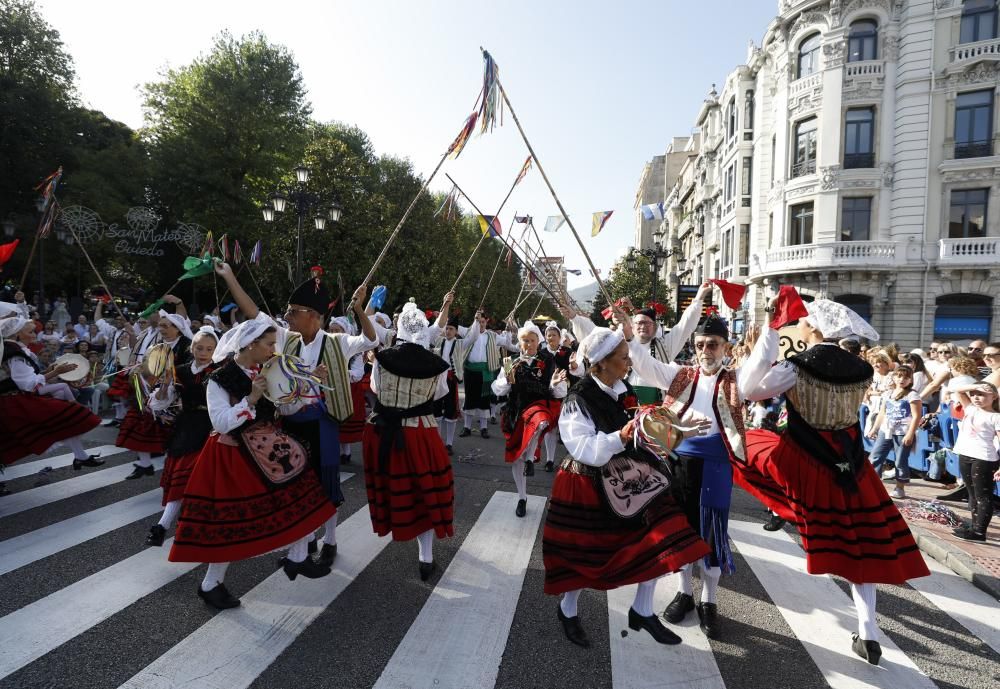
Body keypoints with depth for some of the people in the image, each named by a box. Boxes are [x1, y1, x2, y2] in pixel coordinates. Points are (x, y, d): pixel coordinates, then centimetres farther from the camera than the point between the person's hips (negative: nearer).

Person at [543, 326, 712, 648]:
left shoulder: (624, 390, 1)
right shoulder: (578, 401, -20)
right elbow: (587, 451, -28)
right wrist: (621, 437, -40)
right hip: (588, 487, -6)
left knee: (658, 540, 3)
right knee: (584, 552, 9)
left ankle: (642, 611, 25)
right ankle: (568, 610, 38)